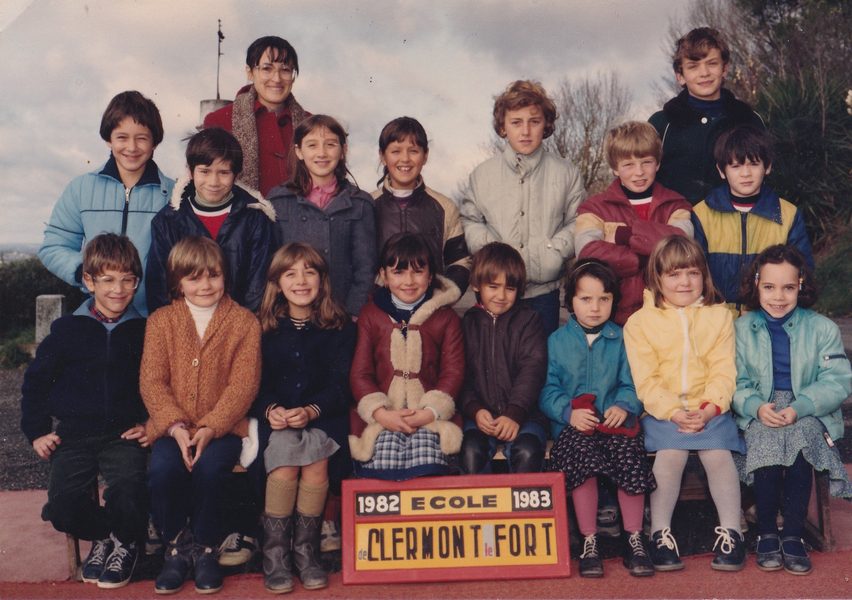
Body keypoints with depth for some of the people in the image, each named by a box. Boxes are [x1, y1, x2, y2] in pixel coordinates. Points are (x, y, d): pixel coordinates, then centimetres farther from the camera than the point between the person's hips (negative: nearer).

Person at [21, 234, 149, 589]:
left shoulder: (143, 331, 5)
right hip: (75, 433, 1)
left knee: (128, 495, -26)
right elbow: (35, 380, 12)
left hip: (125, 434, -1)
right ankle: (101, 536, 16)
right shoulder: (67, 330, 4)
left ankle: (126, 542, 8)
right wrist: (37, 431, 6)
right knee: (63, 506, -18)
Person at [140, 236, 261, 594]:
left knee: (209, 468, -31)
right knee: (162, 469, -29)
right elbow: (151, 381, 0)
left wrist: (210, 427, -18)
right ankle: (177, 545, -1)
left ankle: (204, 548, -4)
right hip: (172, 426, 2)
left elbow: (244, 384, -5)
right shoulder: (160, 321, 9)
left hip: (223, 426, -1)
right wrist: (176, 426, -16)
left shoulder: (244, 322, 5)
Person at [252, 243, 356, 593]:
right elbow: (256, 383, 4)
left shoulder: (340, 327, 6)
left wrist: (311, 411, -20)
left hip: (323, 418, 0)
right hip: (277, 421, 0)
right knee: (283, 467, -29)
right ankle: (275, 554, -15)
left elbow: (339, 385, -1)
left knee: (316, 462, -30)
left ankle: (306, 550, -14)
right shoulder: (264, 328, 8)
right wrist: (270, 410, -18)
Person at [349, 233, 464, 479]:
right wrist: (380, 413, -9)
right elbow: (360, 373, 8)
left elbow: (453, 372, 5)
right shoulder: (371, 316, 13)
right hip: (381, 416, 0)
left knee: (426, 464, -28)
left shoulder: (446, 318, 11)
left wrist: (430, 412, -10)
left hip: (430, 417, 0)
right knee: (381, 468, -26)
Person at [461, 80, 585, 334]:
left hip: (543, 290, 0)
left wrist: (552, 252, -12)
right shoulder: (483, 174, 5)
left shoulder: (566, 174, 4)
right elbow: (470, 221, 6)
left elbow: (577, 224, 4)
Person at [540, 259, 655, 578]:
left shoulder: (620, 339, 12)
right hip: (574, 424, -1)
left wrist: (624, 406, -14)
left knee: (630, 455, -28)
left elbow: (631, 384, 6)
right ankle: (589, 542, -17)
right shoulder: (557, 340, 11)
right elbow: (548, 389, 4)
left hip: (615, 421, 1)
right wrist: (568, 412, -14)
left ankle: (634, 540, -9)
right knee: (581, 454, -32)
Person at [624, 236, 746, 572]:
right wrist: (674, 412, -17)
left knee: (718, 454, -21)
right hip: (663, 412, -1)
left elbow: (724, 371, 2)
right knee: (670, 455, -25)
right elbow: (646, 379, -4)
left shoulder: (719, 316, 11)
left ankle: (731, 532, -10)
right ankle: (660, 534, -15)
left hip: (710, 410, 2)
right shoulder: (640, 322, 4)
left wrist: (709, 408, -14)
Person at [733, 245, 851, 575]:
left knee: (799, 438, -33)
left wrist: (798, 408, -20)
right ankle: (766, 533, -14)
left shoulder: (822, 328, 4)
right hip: (760, 413, 1)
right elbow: (735, 381, 2)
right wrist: (756, 407, -19)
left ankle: (793, 534, -18)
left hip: (808, 414, 0)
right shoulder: (742, 328, 6)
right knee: (766, 442, -32)